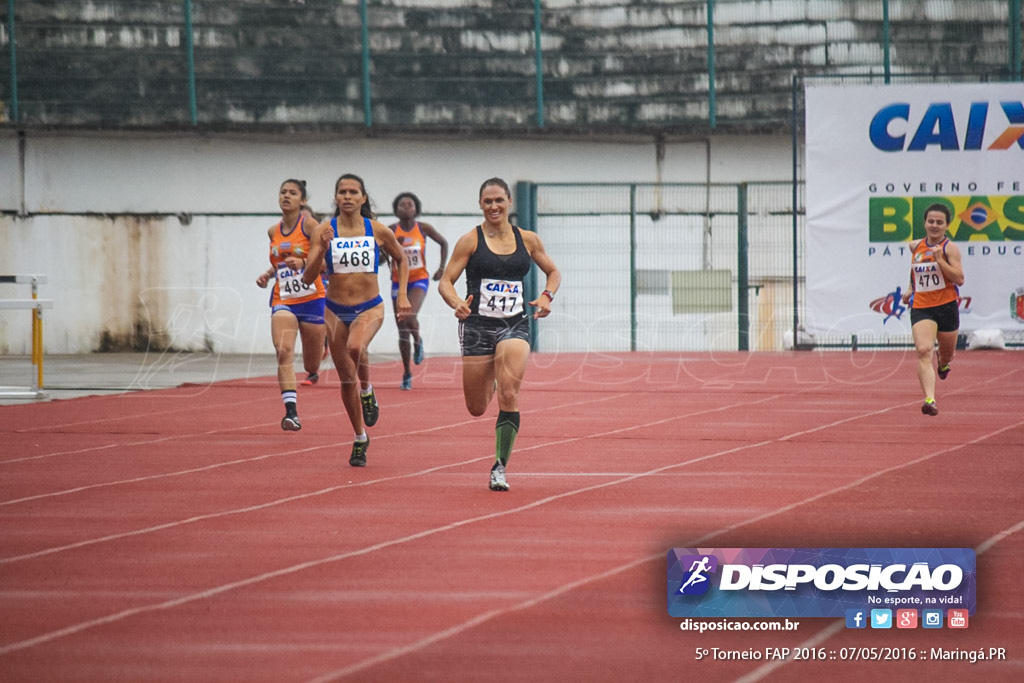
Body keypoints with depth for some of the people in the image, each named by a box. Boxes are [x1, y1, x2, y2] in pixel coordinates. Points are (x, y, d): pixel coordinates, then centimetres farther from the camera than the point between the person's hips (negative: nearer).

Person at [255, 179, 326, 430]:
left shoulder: (309, 225, -7)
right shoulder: (273, 232, 8)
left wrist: (303, 263, -29)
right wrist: (267, 274, 7)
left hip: (311, 299, -3)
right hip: (283, 301, 3)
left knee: (312, 367, 10)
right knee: (284, 352, -23)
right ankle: (291, 412, -28)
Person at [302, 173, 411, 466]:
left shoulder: (378, 231, -4)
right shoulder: (324, 231, -6)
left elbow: (401, 259, 14)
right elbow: (308, 278, -11)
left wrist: (402, 294, 5)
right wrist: (322, 249, -25)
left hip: (369, 309, -2)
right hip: (336, 310, 2)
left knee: (355, 347, -36)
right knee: (346, 380, 10)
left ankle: (367, 391, -5)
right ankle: (360, 439, 28)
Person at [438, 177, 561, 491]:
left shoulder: (527, 240, 5)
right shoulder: (470, 240, -2)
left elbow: (553, 272, 19)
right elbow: (445, 282, -4)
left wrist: (547, 296, -2)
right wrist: (457, 303, -25)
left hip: (514, 324, 0)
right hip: (477, 325, 0)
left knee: (509, 394, -21)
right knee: (476, 409, 8)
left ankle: (500, 468, -14)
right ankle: (488, 382, 47)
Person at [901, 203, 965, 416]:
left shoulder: (950, 248, -8)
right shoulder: (916, 247, 6)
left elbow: (959, 279, -17)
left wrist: (939, 260, -25)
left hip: (946, 306, -1)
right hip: (920, 307, 1)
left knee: (947, 352, 18)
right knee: (923, 351, -21)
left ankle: (943, 363, 59)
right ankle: (929, 400, -31)